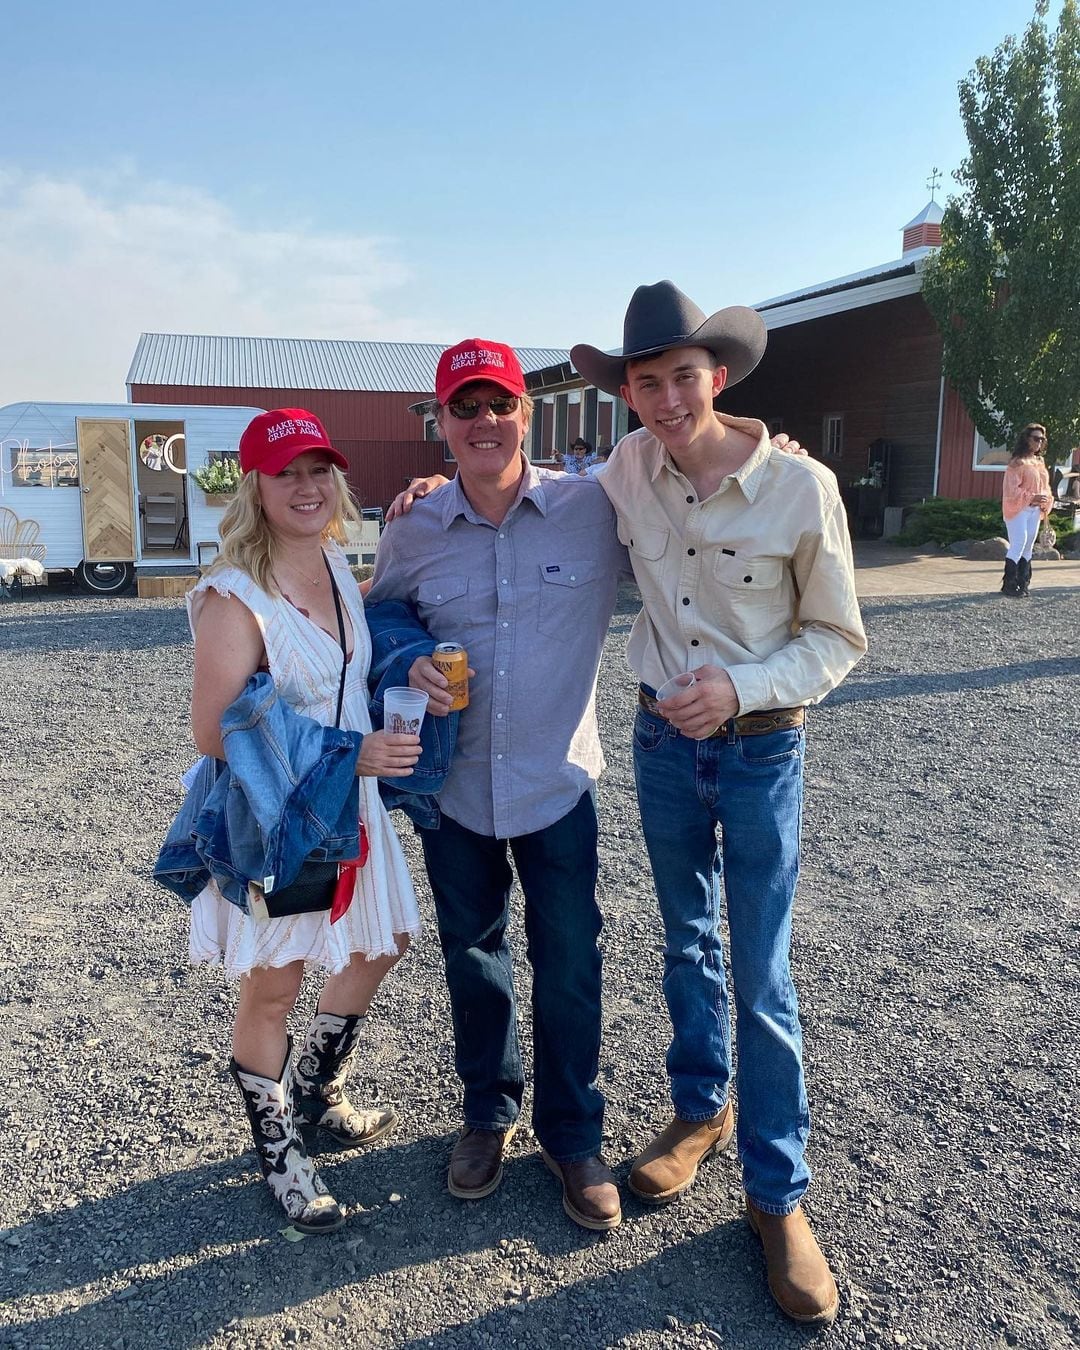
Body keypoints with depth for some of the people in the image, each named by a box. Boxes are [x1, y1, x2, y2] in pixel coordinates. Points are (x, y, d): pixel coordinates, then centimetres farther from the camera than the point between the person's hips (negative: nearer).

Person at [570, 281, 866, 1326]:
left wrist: (740, 687, -24)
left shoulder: (802, 486, -17)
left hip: (759, 750, -3)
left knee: (762, 980, 3)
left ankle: (777, 1194, 20)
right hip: (661, 741, 4)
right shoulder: (629, 469, -6)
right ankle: (700, 1111, 41)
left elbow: (837, 638, -9)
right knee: (688, 945, 19)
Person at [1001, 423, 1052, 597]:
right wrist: (1031, 498, -22)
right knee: (1018, 544, -12)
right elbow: (1011, 490, -15)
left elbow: (1044, 486, 21)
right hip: (1018, 509, -8)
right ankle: (1009, 584, -7)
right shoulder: (1018, 462, -9)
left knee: (1028, 546, 7)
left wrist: (1046, 502, 3)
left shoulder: (1040, 462, 15)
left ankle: (1022, 584, 12)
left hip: (1035, 510, 8)